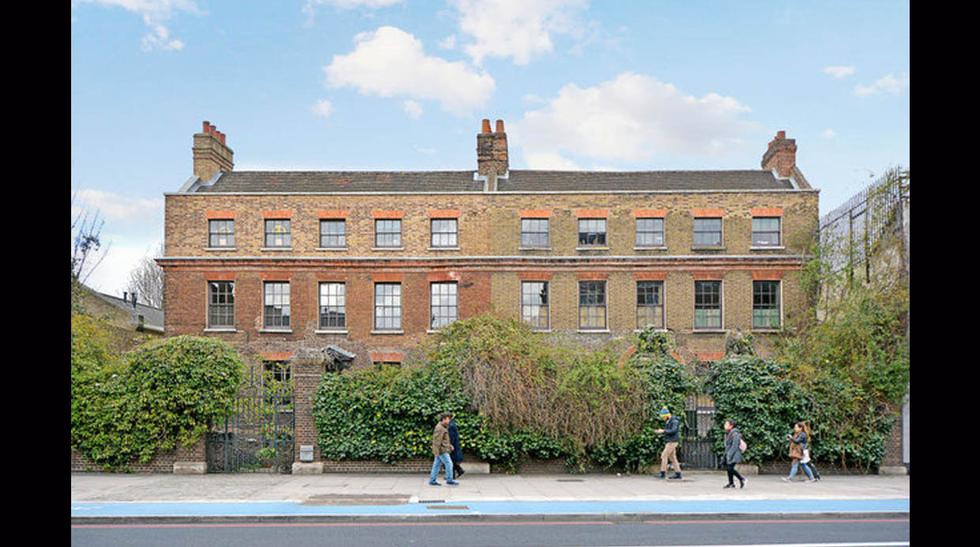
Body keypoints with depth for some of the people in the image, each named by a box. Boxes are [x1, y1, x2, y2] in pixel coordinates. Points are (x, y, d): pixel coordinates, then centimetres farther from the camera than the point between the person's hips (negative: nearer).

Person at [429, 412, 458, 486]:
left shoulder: (442, 427, 16)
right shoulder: (439, 428, -17)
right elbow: (437, 440, -20)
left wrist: (450, 445, 17)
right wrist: (437, 451, -21)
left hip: (442, 450, 10)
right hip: (441, 450, -10)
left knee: (437, 465, 9)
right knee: (449, 464, -4)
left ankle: (432, 481, 10)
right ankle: (449, 480, 2)